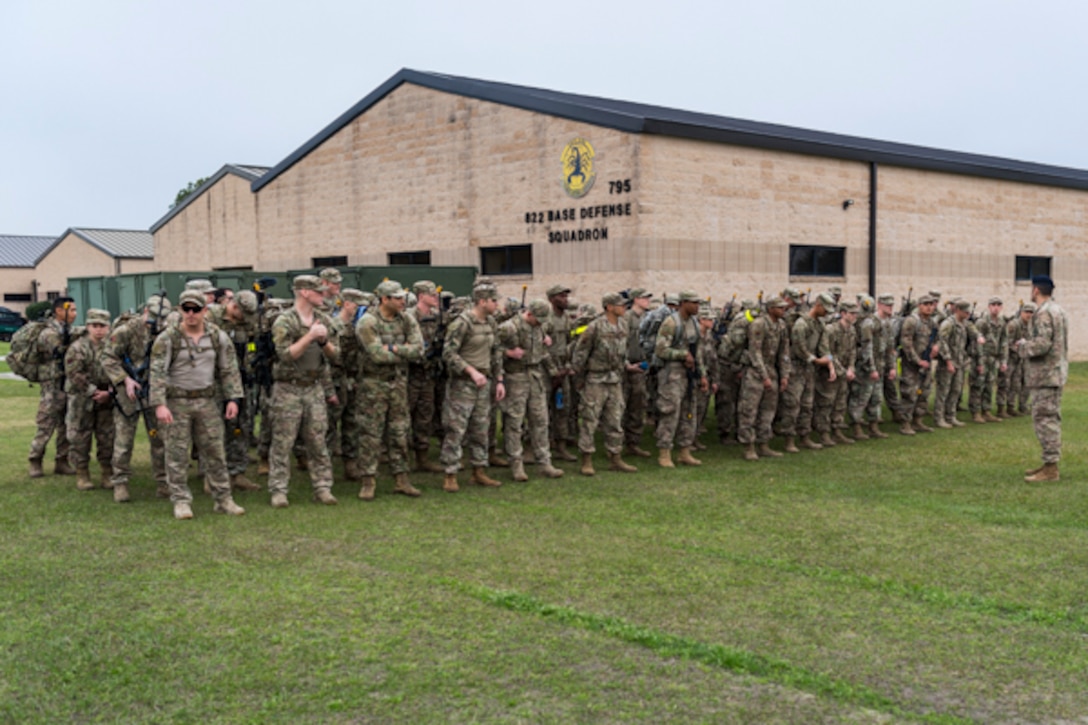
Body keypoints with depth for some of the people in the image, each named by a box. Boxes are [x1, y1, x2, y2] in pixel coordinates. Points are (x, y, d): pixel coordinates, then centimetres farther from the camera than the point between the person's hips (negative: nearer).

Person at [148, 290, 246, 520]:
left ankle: (223, 499, 12)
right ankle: (181, 501, 9)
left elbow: (229, 370, 7)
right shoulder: (167, 338, -7)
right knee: (177, 454, 0)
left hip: (207, 401, 3)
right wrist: (159, 404, -19)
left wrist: (233, 398, -1)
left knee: (215, 451, 5)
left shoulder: (218, 337, 3)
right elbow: (158, 373, -10)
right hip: (176, 402, -3)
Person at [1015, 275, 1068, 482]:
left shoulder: (1043, 313, -18)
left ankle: (1050, 468, -6)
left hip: (1045, 374, -11)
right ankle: (1050, 462, 24)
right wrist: (1028, 343, 14)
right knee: (1051, 418, 16)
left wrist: (1023, 345, -9)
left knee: (1044, 418, -7)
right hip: (1057, 372, 11)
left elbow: (1042, 344, -26)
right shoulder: (1058, 310, 15)